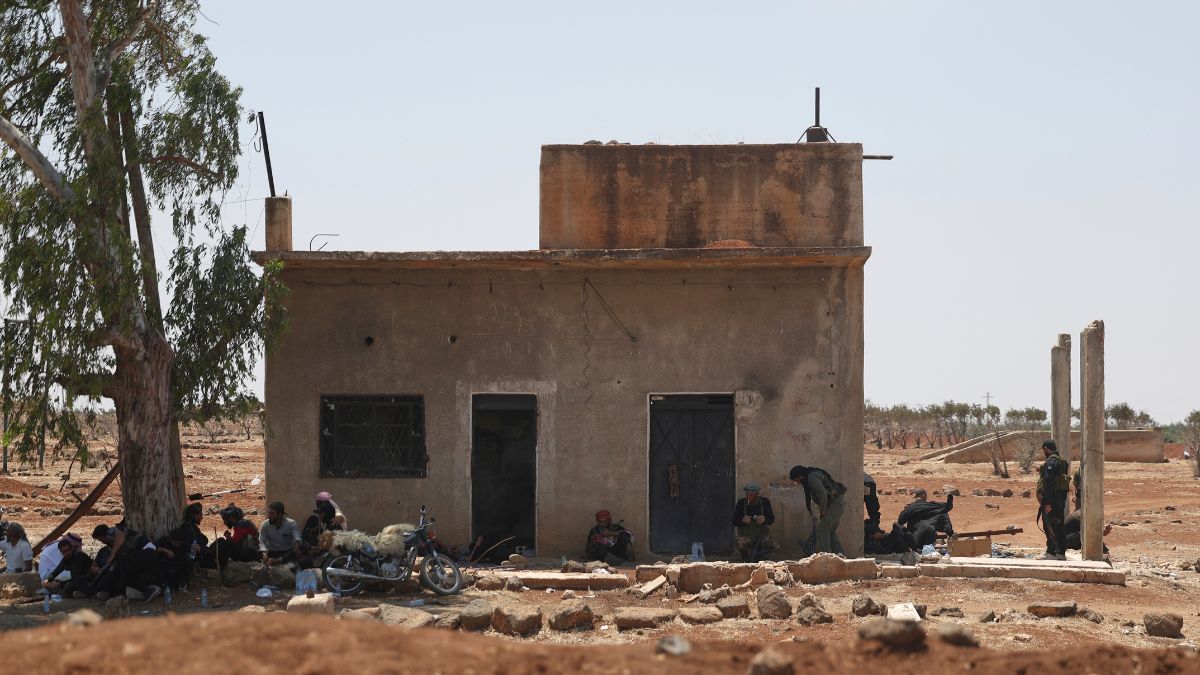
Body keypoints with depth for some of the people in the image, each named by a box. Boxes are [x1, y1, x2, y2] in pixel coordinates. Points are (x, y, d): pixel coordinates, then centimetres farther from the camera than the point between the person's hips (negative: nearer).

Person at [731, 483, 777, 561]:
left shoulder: (765, 502, 1)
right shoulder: (741, 503, -1)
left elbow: (772, 518, 1)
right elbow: (734, 522, -2)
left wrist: (764, 519, -24)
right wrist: (742, 520, -25)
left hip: (762, 535, 1)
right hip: (745, 535, -1)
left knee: (774, 546, -26)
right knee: (739, 543, -35)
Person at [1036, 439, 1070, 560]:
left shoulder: (1051, 462, -16)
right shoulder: (1063, 461, 15)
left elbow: (1049, 483, -21)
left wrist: (1047, 503, -22)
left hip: (1052, 499, -9)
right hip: (1062, 498, 9)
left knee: (1049, 525, -6)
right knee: (1059, 525, 13)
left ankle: (1051, 552, -7)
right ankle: (1061, 552, 16)